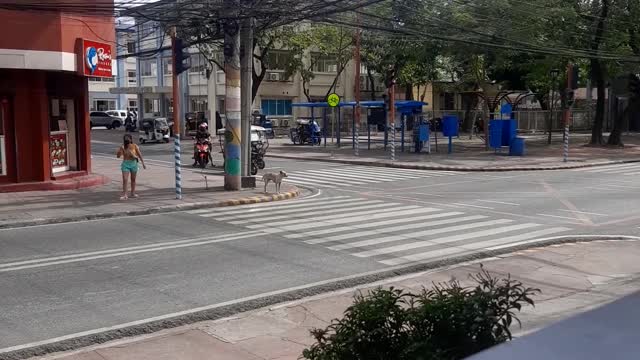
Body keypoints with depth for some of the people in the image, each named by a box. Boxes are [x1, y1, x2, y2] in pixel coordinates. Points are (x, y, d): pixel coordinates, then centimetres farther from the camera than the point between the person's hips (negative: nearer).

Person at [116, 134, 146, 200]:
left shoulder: (134, 146, -4)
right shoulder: (123, 147, -5)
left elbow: (139, 155, 2)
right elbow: (118, 156, -8)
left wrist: (143, 163, 1)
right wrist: (120, 150, -24)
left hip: (133, 163, 1)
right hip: (126, 164, -1)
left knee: (133, 179, 12)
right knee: (125, 179, -9)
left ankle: (133, 193, 25)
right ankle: (124, 195, -8)